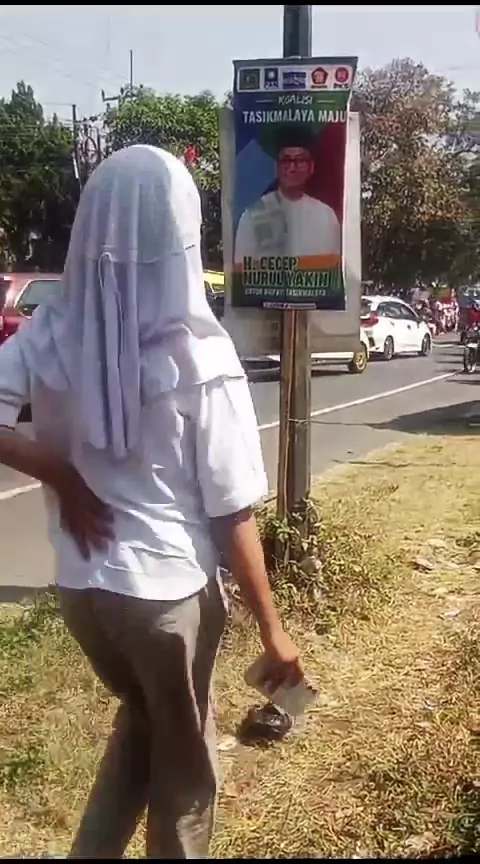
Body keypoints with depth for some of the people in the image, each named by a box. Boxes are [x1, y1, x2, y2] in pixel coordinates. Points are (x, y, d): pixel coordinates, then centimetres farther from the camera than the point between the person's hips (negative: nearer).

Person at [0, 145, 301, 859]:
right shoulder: (200, 359, -18)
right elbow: (233, 514, -15)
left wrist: (59, 473, -5)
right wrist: (272, 630, -5)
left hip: (79, 584, 5)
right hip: (170, 591, -4)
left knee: (142, 715, 31)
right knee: (184, 758, 22)